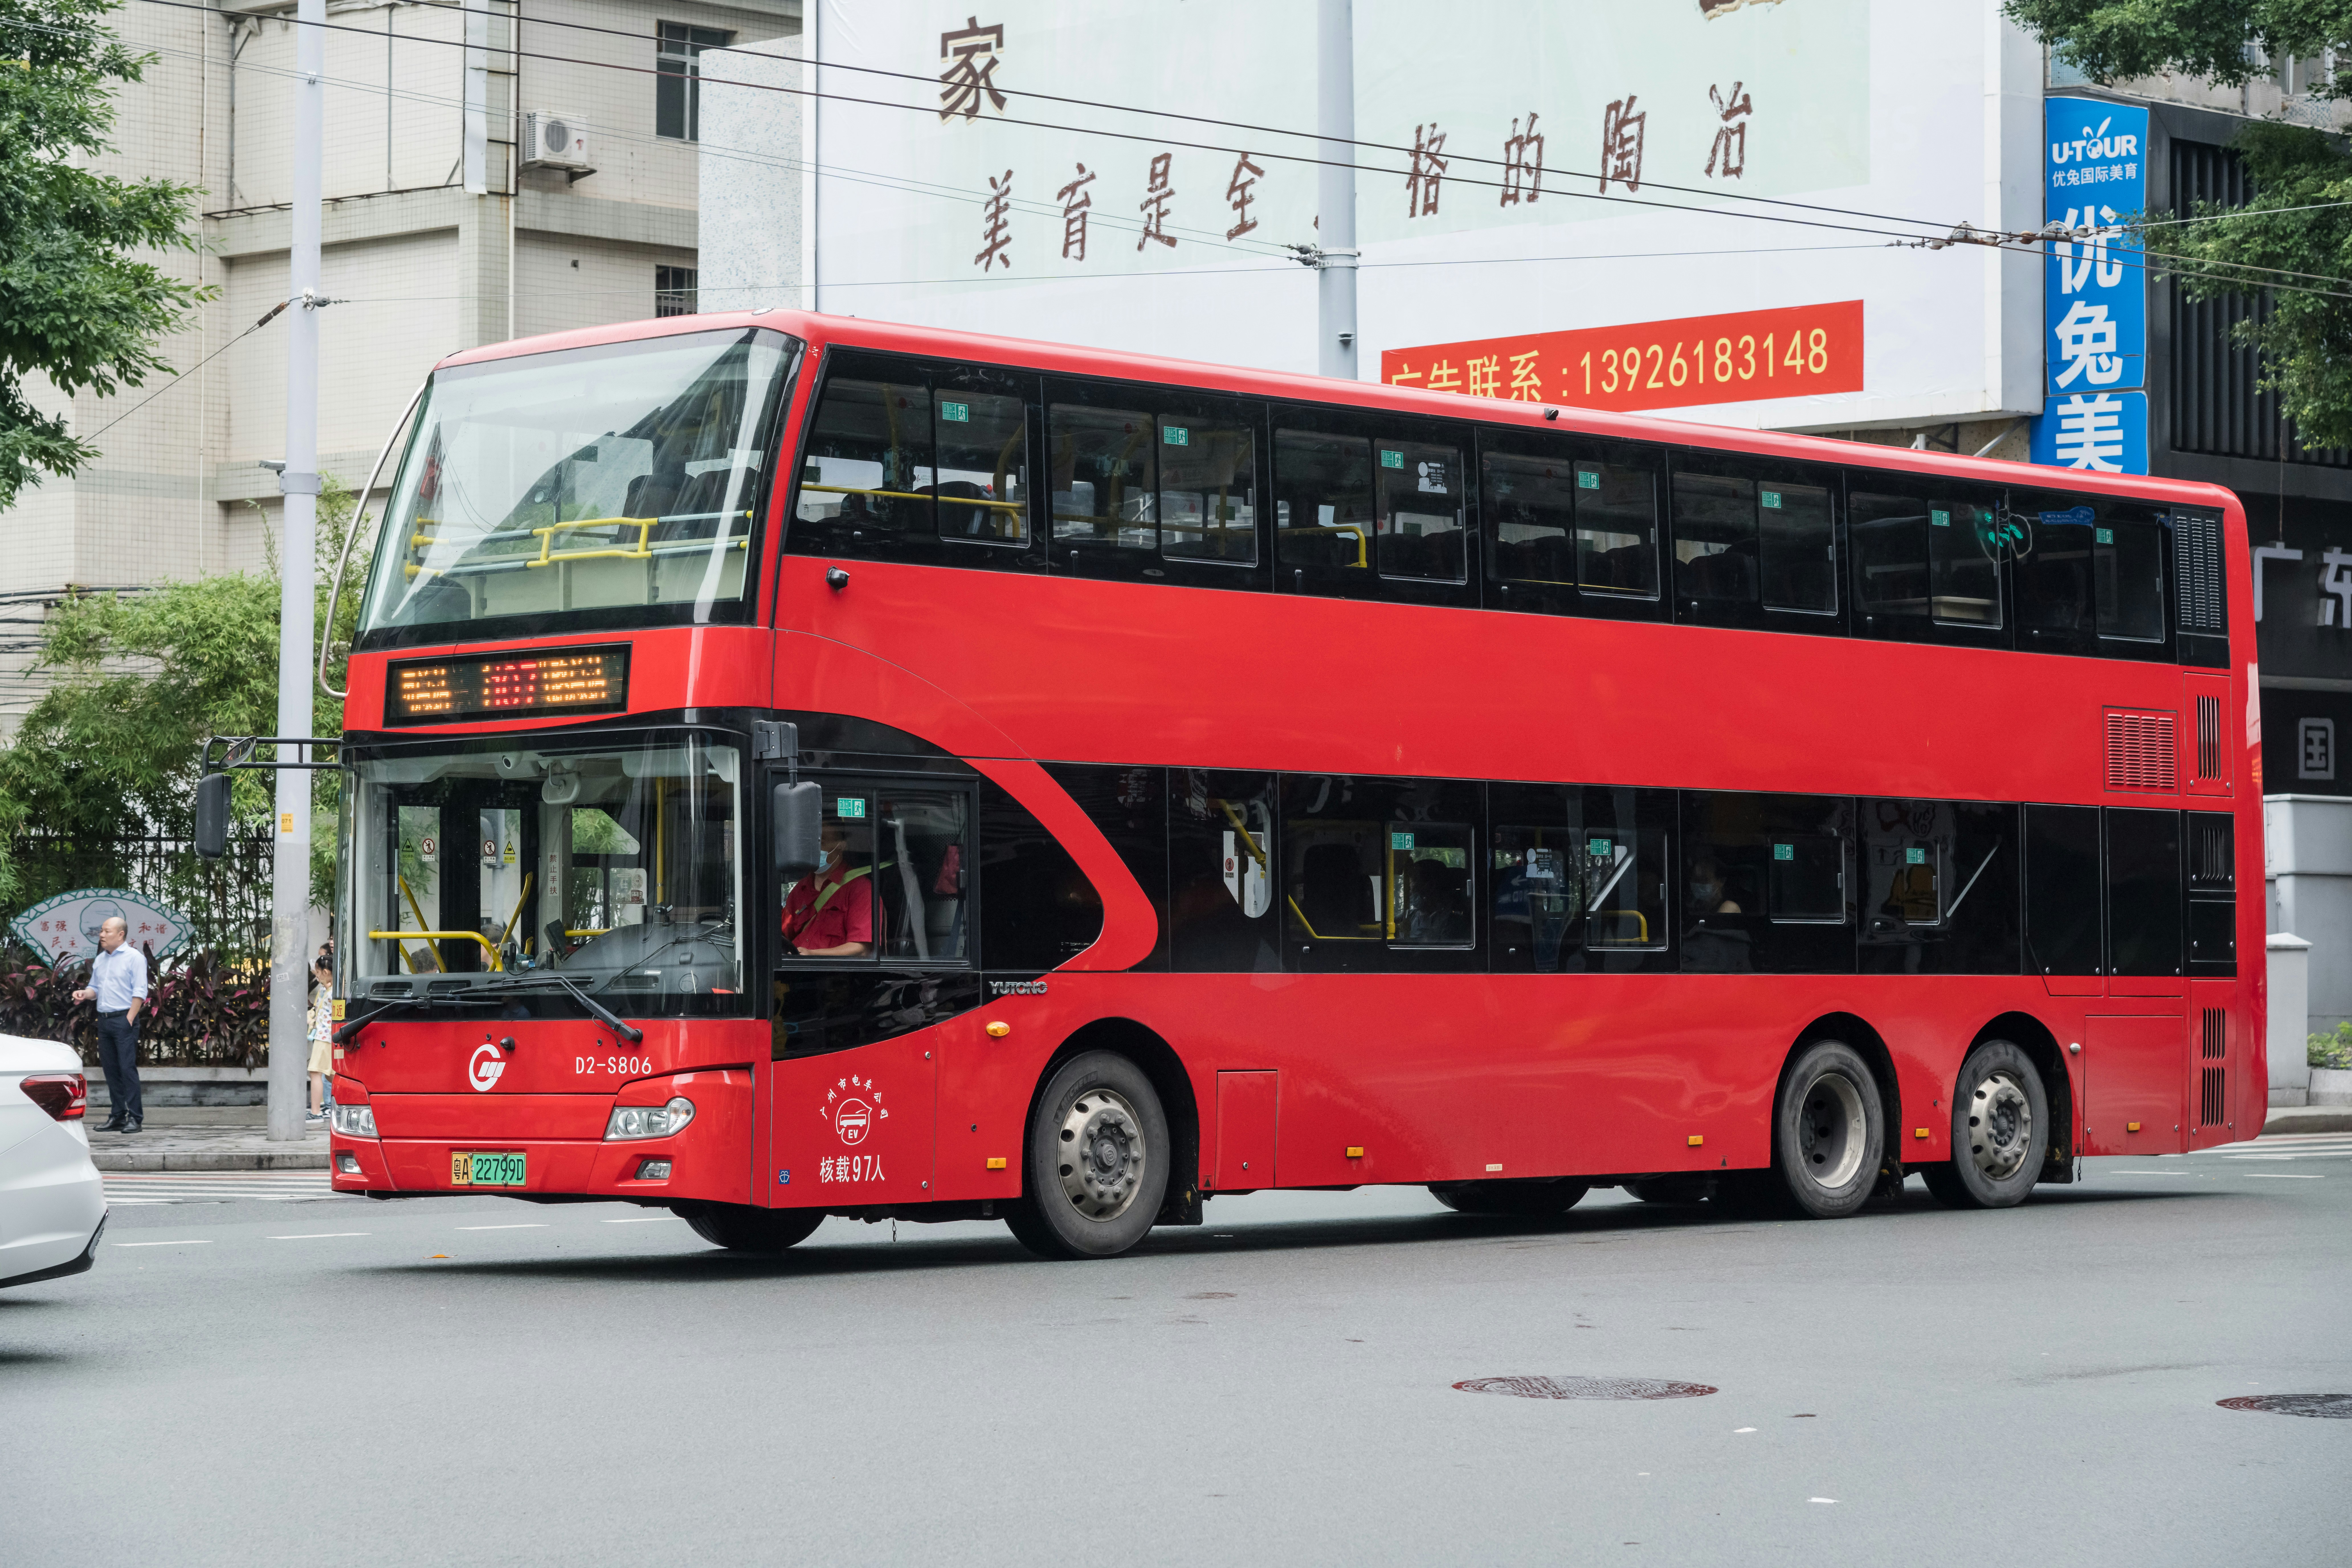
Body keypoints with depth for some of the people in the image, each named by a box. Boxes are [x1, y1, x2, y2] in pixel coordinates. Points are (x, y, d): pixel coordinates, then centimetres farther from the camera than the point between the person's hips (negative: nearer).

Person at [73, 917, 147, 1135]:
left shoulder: (134, 958, -6)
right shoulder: (100, 960, 17)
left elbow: (140, 992, -11)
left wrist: (130, 1019, -16)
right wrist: (84, 994, 1)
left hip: (124, 1019, -7)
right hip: (104, 1019, 7)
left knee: (128, 1068, -10)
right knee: (111, 1070, 7)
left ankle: (134, 1118, -9)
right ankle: (117, 1117, 12)